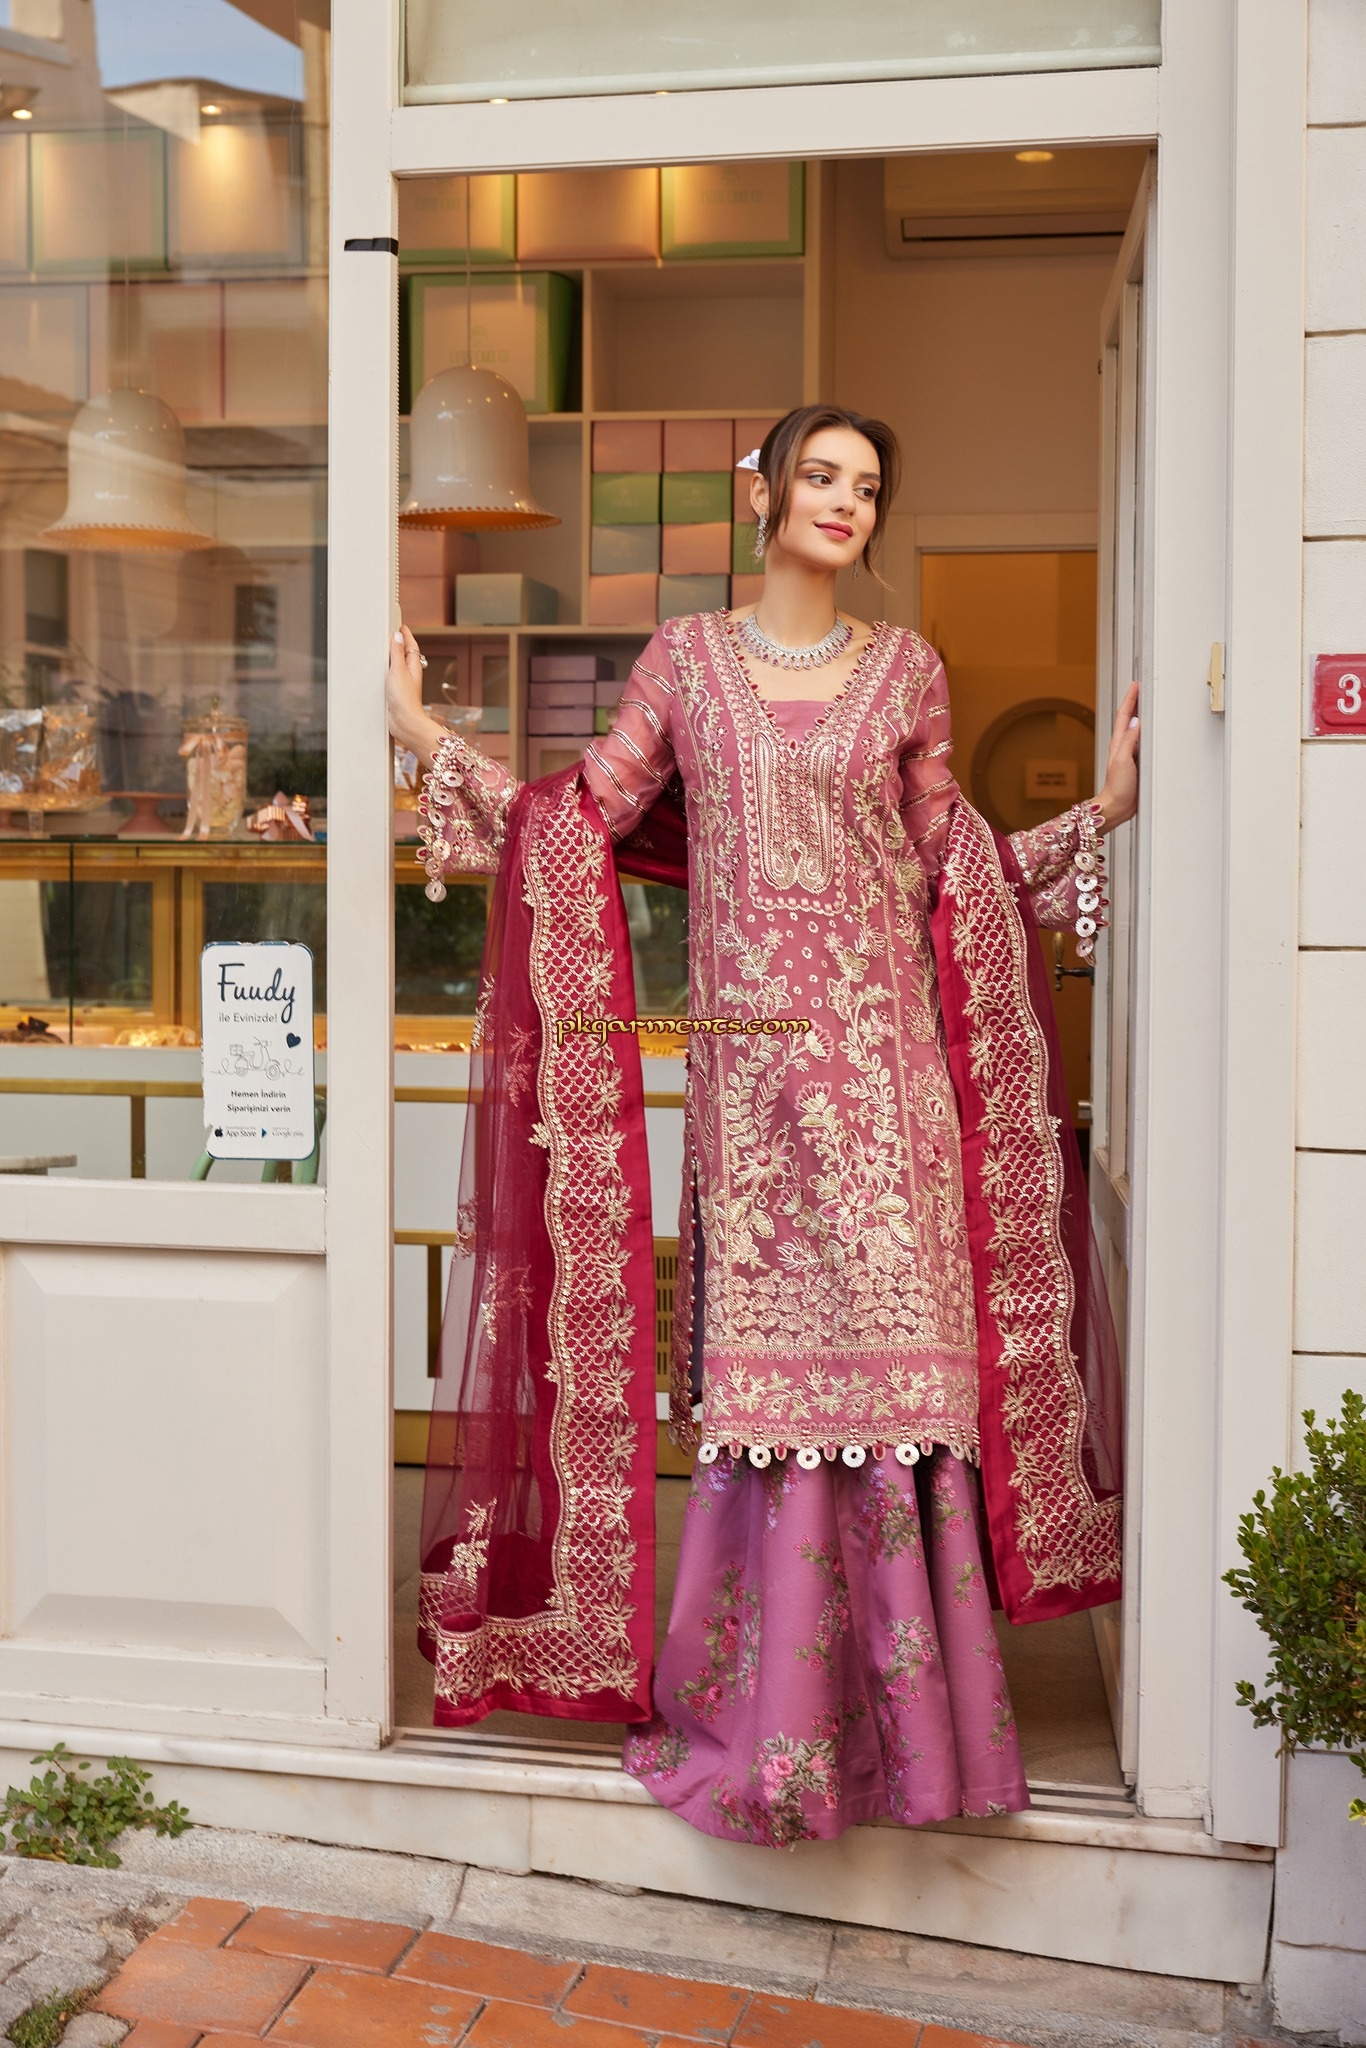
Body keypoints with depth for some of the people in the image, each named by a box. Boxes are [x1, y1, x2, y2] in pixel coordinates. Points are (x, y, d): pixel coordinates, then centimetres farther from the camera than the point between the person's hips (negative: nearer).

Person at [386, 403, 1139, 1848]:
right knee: (764, 1363, 2)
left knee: (888, 1350, -1)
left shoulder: (905, 670, 10)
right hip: (748, 1054, 0)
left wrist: (1103, 809, 7)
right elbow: (586, 818, 7)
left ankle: (901, 1694, 12)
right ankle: (766, 1694, 16)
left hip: (880, 1051, 1)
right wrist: (429, 740, 2)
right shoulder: (685, 659, 9)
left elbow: (948, 862, 13)